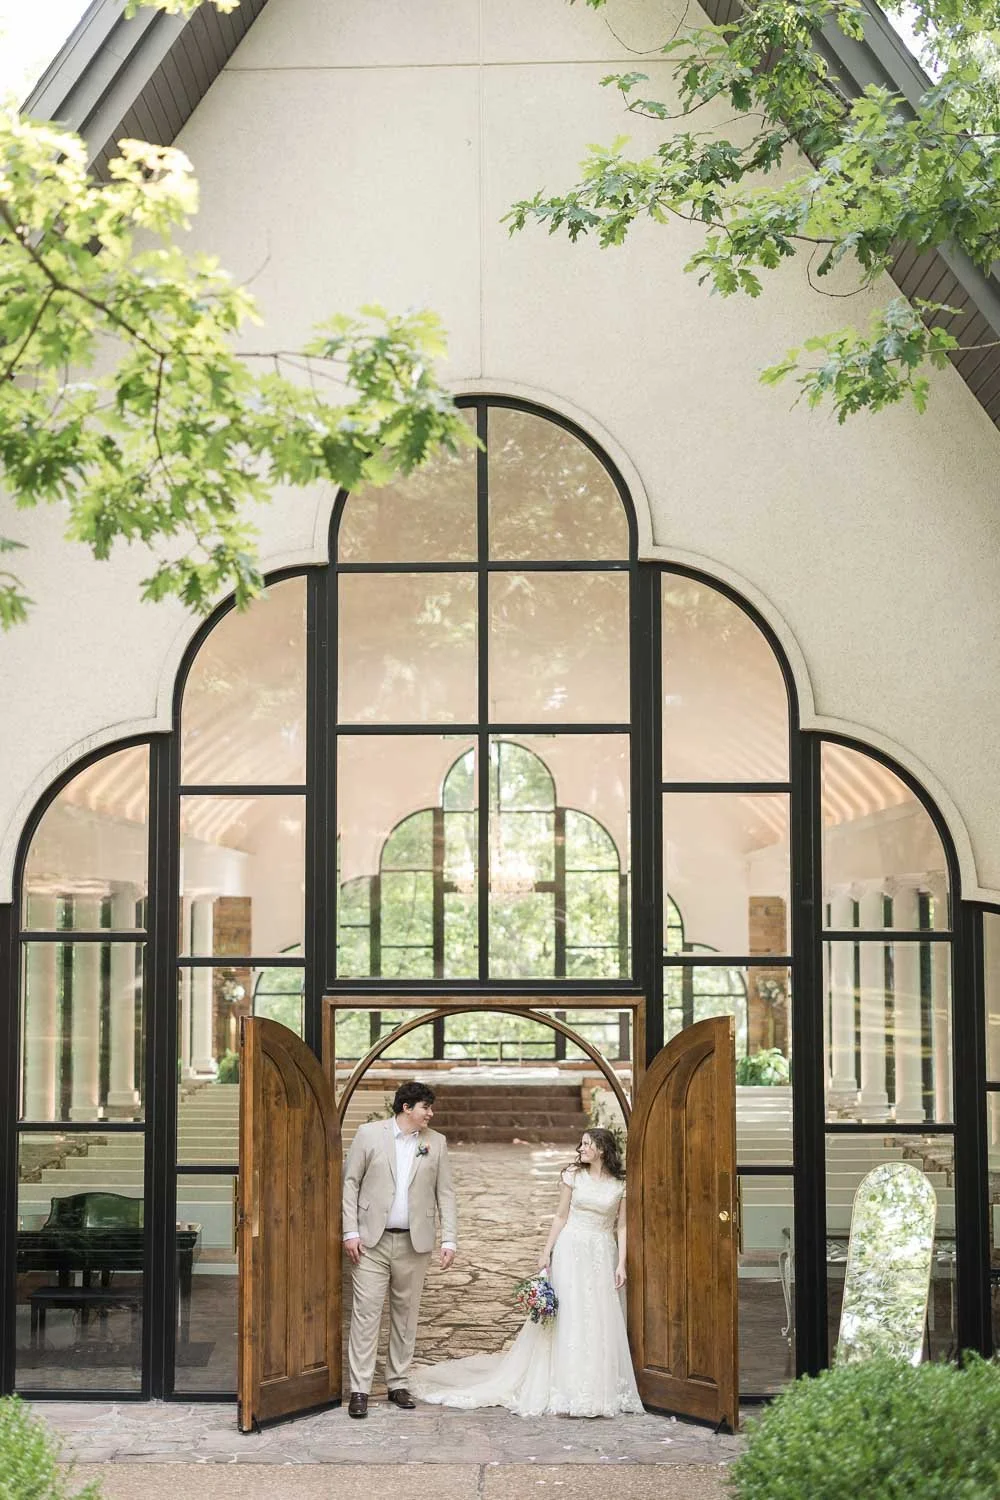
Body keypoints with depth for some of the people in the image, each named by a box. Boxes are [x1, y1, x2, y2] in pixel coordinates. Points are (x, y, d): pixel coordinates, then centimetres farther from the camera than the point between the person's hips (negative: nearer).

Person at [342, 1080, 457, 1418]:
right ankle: (359, 1389, -1)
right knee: (366, 1312, -6)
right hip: (372, 1239, -3)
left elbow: (445, 1193, 8)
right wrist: (350, 1232, -6)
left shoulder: (436, 1142, 7)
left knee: (406, 1314, 9)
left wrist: (449, 1239, 1)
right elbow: (350, 1182, 0)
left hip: (414, 1243, 3)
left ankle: (397, 1384, 20)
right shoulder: (369, 1133, -1)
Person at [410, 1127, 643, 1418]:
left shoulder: (621, 1184, 2)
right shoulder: (573, 1176, 3)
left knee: (603, 1323, 0)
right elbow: (561, 1217, 6)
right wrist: (546, 1252, 2)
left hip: (603, 1254, 1)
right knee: (569, 1318, -4)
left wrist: (621, 1265, -4)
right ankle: (569, 1393, 0)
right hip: (572, 1251, -1)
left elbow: (622, 1226, 2)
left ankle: (600, 1391, 10)